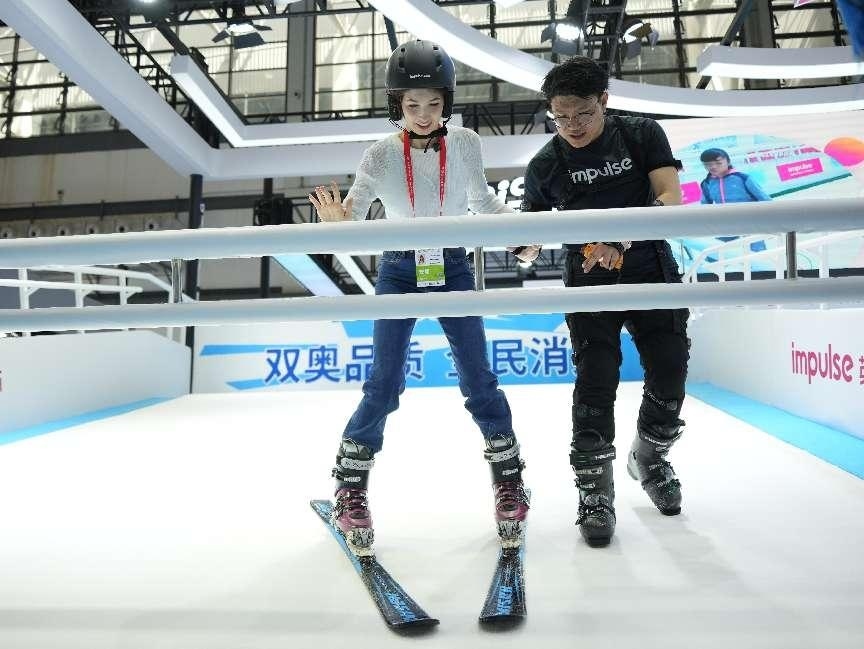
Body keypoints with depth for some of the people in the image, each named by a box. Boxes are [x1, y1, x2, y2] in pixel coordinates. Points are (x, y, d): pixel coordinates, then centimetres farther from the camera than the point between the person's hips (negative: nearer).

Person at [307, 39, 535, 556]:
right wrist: (336, 221, -33)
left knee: (478, 381, 1)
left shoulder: (466, 144, -3)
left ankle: (510, 481, 20)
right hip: (398, 272, -1)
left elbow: (482, 199, 12)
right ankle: (351, 492, 14)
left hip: (453, 268, 1)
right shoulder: (381, 155, -7)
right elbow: (354, 217, -10)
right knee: (384, 387, -4)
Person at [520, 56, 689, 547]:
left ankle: (649, 458, 33)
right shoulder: (546, 164, -1)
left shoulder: (643, 134, -2)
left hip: (652, 272, 2)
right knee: (596, 382, -9)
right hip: (589, 280, -1)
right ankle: (596, 493, 4)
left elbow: (671, 197, -13)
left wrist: (623, 236, -29)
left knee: (670, 373, 4)